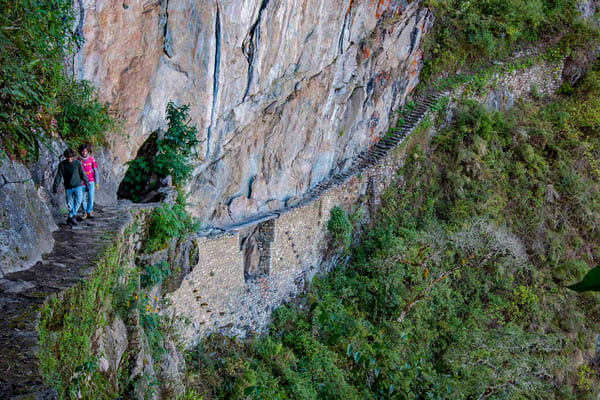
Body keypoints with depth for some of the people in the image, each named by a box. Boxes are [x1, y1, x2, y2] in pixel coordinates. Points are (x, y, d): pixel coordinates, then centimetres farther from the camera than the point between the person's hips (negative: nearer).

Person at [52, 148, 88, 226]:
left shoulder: (77, 163, -4)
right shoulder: (62, 164, -2)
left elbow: (82, 174, 4)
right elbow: (58, 176, 0)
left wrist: (86, 184, 8)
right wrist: (55, 186, -7)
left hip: (78, 186, -2)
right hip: (68, 188, 2)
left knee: (78, 200, -21)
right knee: (70, 204, 5)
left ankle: (71, 217, -20)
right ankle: (72, 218, 18)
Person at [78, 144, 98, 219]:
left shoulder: (91, 159, -2)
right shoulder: (77, 160, -3)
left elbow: (95, 171, 3)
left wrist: (96, 183, 1)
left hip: (91, 181, 1)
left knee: (91, 197, 0)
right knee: (83, 198, 0)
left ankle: (89, 212, 12)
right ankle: (84, 213, 13)